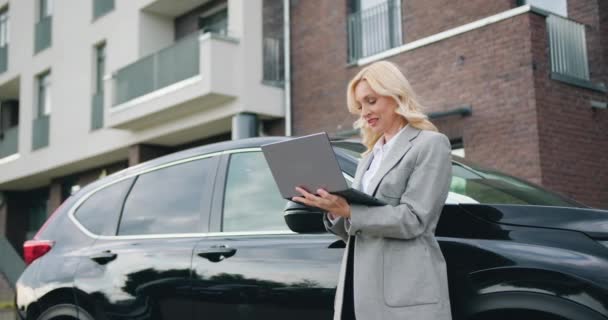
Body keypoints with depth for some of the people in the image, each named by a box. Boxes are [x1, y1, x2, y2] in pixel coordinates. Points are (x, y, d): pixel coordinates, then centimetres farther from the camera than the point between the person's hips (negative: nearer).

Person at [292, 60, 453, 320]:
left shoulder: (431, 144, 0)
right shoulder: (369, 156, 22)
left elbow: (412, 219, -12)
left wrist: (348, 211, -18)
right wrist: (333, 211, -3)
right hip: (359, 288, 6)